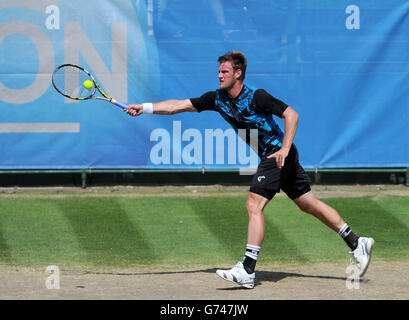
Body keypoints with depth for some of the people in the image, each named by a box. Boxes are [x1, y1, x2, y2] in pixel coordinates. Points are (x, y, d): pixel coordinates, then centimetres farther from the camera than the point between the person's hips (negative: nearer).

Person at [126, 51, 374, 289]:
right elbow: (178, 106, 3)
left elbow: (291, 114, -16)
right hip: (269, 156, 8)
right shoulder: (217, 99, 3)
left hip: (279, 154, -8)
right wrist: (144, 108, -5)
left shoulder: (256, 97, -18)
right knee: (309, 204, 13)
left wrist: (284, 149, -24)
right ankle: (357, 243, 21)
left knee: (254, 205, -16)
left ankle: (247, 271, -19)